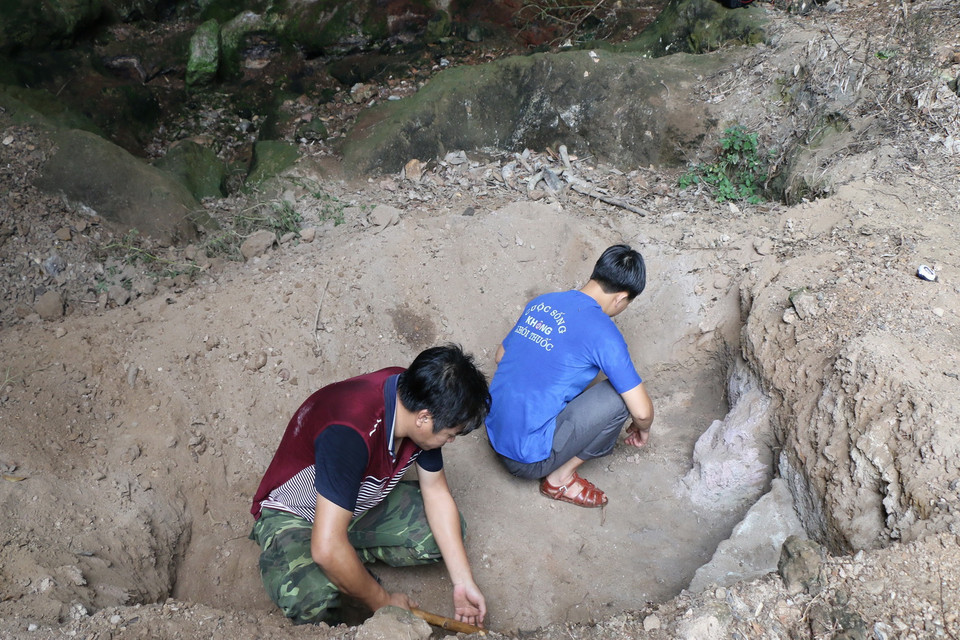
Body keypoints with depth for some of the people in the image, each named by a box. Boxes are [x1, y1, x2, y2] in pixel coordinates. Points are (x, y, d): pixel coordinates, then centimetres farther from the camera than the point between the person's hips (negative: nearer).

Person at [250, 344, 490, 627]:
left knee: (446, 532, -5)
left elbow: (436, 492, -3)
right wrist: (383, 603, -24)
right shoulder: (350, 433, -40)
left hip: (363, 502, 7)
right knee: (311, 598, -35)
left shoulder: (420, 399, -16)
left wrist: (463, 582, -5)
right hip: (293, 516, -7)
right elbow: (327, 548, -40)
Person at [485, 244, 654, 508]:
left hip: (494, 434, 8)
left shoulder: (540, 302, 6)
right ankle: (560, 479, 6)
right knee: (619, 395, -4)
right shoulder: (603, 333, -15)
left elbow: (501, 355, 21)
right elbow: (641, 411, -13)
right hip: (529, 460, -8)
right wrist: (643, 428, 10)